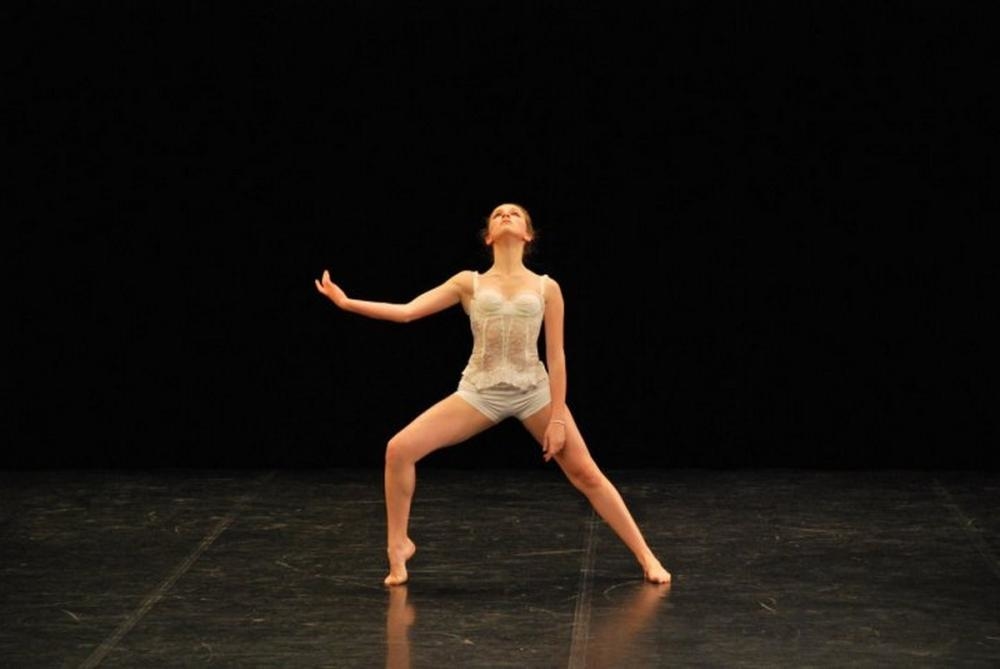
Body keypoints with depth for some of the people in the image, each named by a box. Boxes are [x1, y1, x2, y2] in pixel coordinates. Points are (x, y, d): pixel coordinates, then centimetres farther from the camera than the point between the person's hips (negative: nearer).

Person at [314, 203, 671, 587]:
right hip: (480, 392, 1)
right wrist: (347, 302, -9)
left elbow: (555, 356, 1)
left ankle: (645, 556, 8)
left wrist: (557, 419, -4)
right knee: (399, 449, -14)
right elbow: (406, 312, 0)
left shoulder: (546, 288, 3)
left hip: (533, 391, -1)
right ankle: (398, 544, 5)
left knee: (586, 474, -3)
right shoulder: (470, 283, 5)